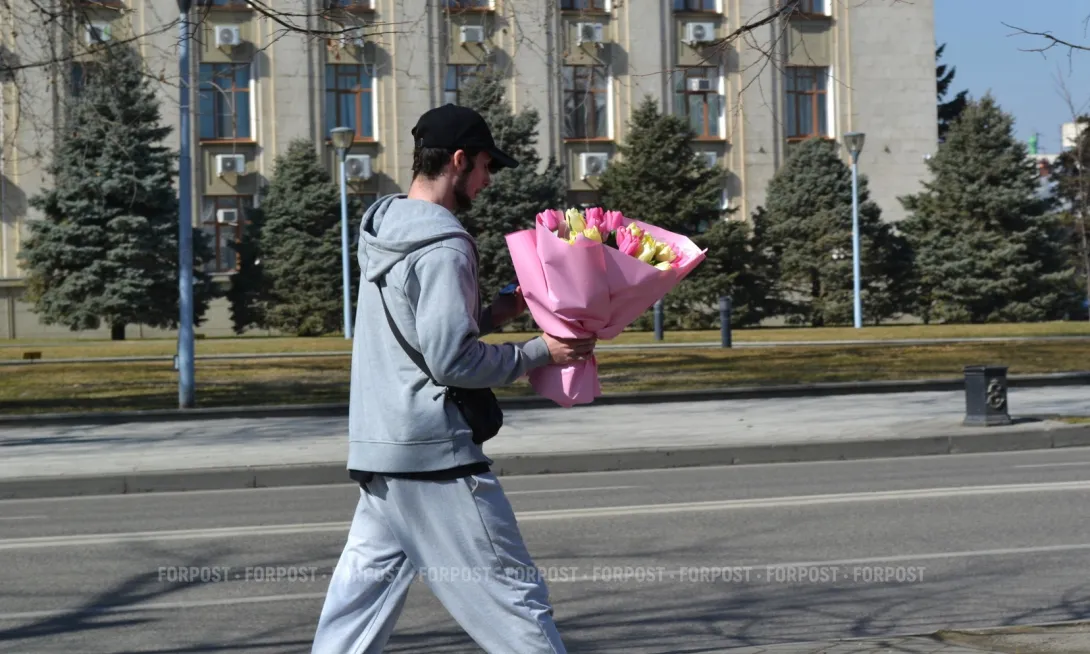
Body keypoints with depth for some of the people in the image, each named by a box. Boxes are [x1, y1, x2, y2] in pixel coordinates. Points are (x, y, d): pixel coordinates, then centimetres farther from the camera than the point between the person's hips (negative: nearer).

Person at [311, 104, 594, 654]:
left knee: (360, 596, 13)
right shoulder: (443, 245, -16)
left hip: (380, 448, 9)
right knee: (512, 593, 0)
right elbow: (452, 361, -20)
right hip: (434, 454, -9)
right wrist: (540, 352, -12)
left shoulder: (384, 228, 13)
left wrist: (491, 314, 11)